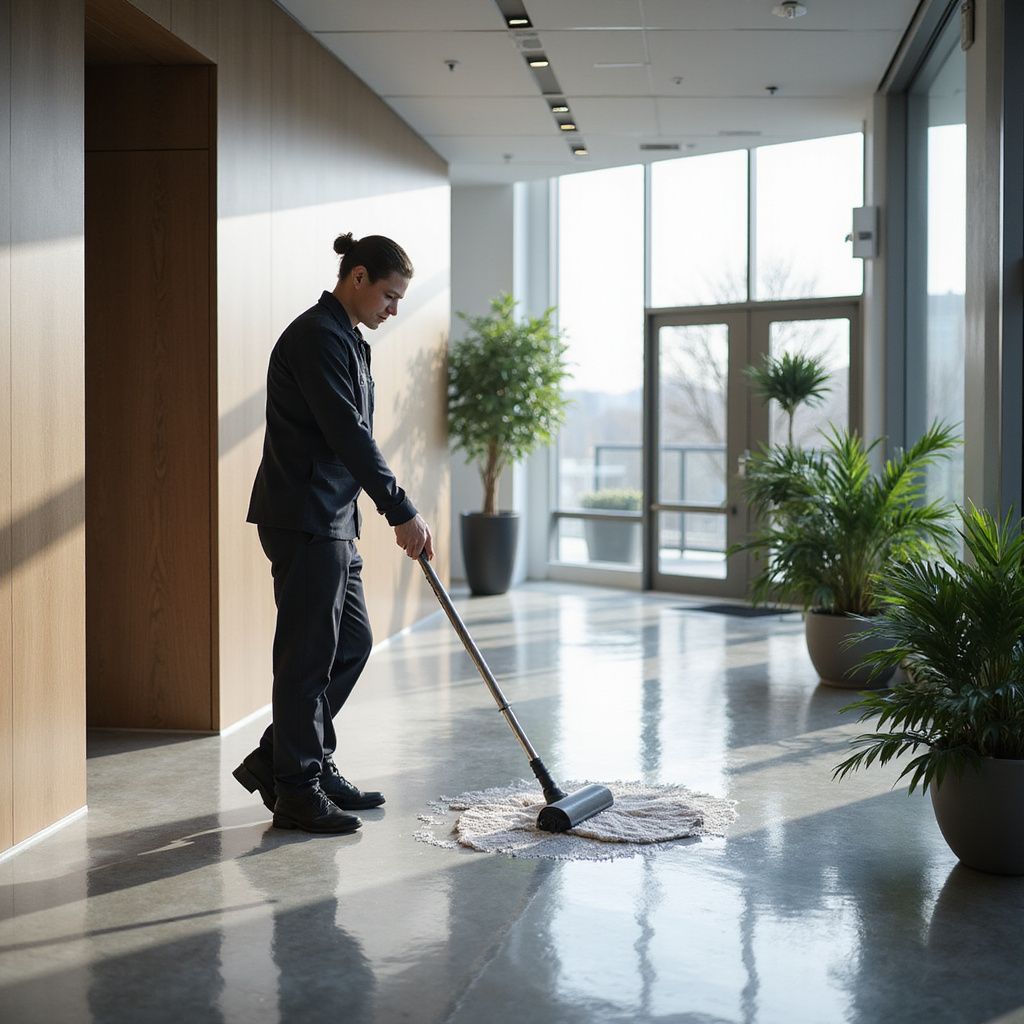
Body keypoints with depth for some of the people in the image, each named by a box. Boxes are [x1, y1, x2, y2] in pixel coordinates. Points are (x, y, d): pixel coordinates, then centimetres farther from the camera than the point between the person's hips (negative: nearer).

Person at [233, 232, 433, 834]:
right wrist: (403, 512, -18)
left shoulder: (347, 340, 18)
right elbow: (348, 436, -21)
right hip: (303, 518, -10)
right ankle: (298, 791, 7)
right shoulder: (318, 336, -14)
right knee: (310, 653, -3)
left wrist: (397, 513, 18)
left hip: (332, 518, 10)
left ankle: (277, 760, 25)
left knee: (353, 641, 14)